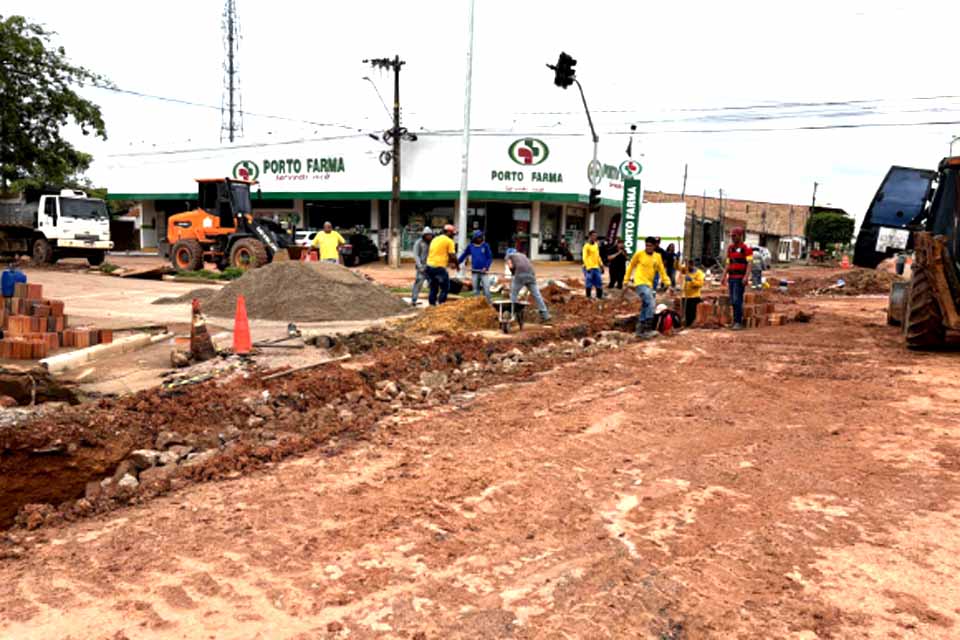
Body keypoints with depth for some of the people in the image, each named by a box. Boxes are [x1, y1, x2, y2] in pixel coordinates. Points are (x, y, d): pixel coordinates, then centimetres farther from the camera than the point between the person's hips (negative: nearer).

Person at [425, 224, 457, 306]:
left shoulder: (435, 239, 19)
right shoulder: (449, 241, -3)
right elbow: (452, 256, -9)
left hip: (429, 266, 7)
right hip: (439, 267, -7)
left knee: (433, 289, 16)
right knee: (445, 288, 4)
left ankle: (432, 305, 17)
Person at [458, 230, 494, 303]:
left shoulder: (485, 246, -1)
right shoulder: (470, 246, 5)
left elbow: (490, 258, 0)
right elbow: (464, 255, 12)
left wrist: (486, 267, -13)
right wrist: (457, 263, 6)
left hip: (483, 271, -2)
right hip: (475, 272, 2)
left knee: (486, 289, -10)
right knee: (475, 290, 7)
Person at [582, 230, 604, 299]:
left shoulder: (596, 245, 14)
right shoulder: (586, 246, -9)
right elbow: (585, 258, -14)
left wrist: (601, 265, 16)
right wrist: (588, 267, -21)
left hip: (596, 267, 7)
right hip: (589, 268, -7)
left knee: (599, 283, 6)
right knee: (589, 284, -3)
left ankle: (599, 297, 15)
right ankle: (588, 297, 6)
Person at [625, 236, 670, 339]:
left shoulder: (657, 257, 6)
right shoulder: (639, 254, -5)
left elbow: (662, 271, 11)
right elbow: (630, 266, 5)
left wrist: (668, 284, 4)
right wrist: (626, 280, 7)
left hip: (649, 284, 6)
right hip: (640, 283, -6)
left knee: (645, 307, 9)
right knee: (650, 303, -21)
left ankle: (640, 330, 19)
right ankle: (647, 329, -17)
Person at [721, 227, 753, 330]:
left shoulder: (746, 248, -6)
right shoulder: (730, 248, 16)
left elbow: (749, 263, -11)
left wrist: (746, 277, -20)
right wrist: (724, 276, 14)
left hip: (740, 278, -7)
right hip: (731, 278, 7)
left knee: (737, 300, -12)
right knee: (732, 301, 8)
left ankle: (738, 322, -9)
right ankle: (736, 321, 15)